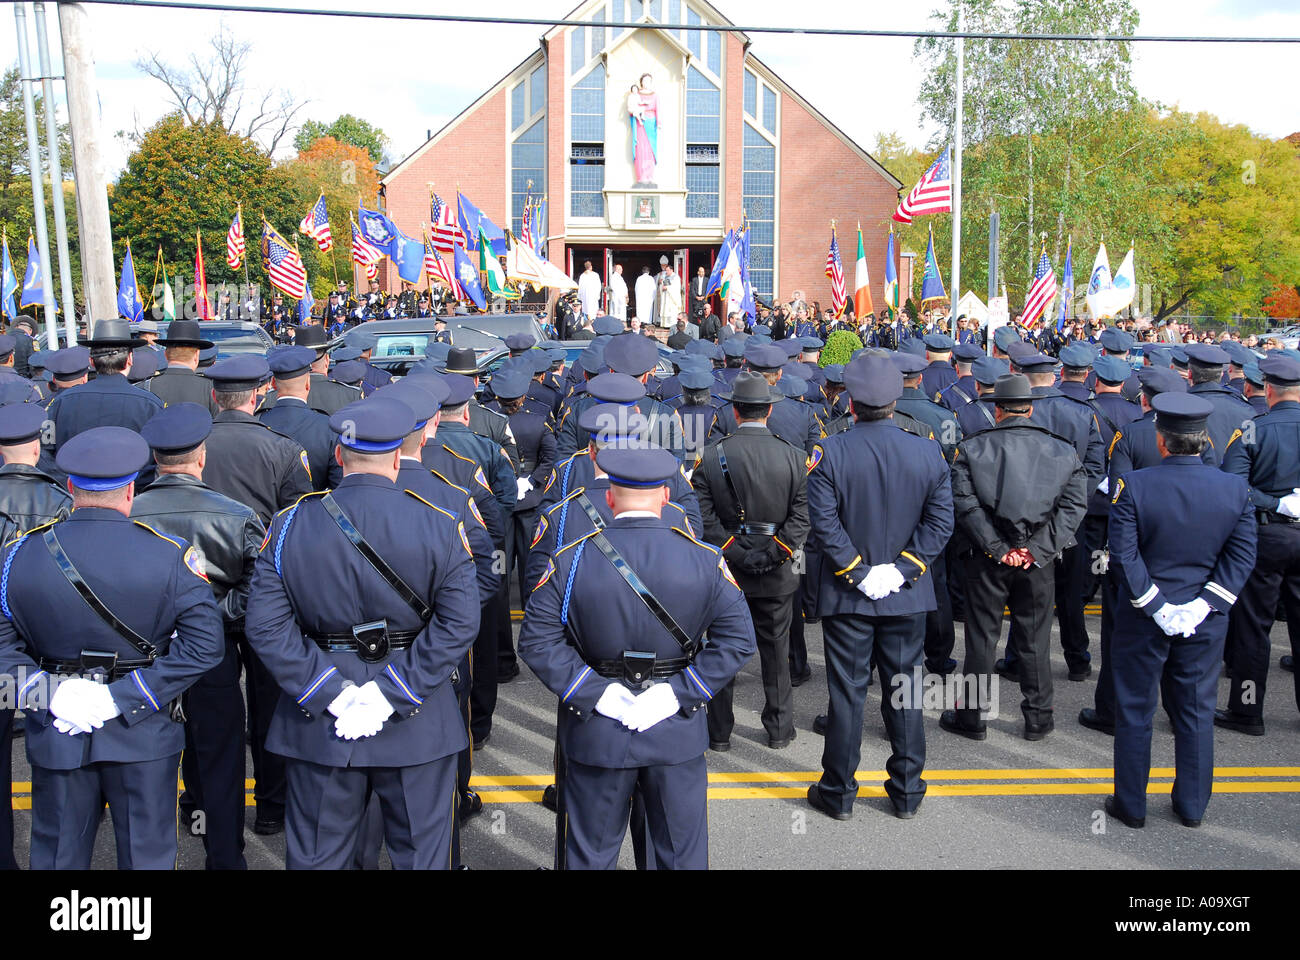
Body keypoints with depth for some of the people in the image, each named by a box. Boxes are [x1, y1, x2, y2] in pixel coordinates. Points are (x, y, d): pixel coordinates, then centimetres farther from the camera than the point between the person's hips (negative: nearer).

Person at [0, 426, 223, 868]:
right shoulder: (171, 556, -15)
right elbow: (204, 645, -19)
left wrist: (50, 694, -11)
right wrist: (123, 697, -16)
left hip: (57, 737, 2)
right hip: (143, 735, -2)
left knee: (58, 854, 20)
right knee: (147, 854, 14)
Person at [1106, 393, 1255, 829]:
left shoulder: (1134, 486, -16)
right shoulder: (1236, 488, -5)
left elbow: (1123, 555, -18)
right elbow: (1242, 556, -5)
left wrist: (1155, 605, -12)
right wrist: (1203, 604, -8)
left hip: (1142, 619, -3)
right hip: (1206, 622, 3)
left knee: (1135, 711, 10)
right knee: (1197, 711, 16)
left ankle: (1131, 805, 21)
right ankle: (1192, 806, 27)